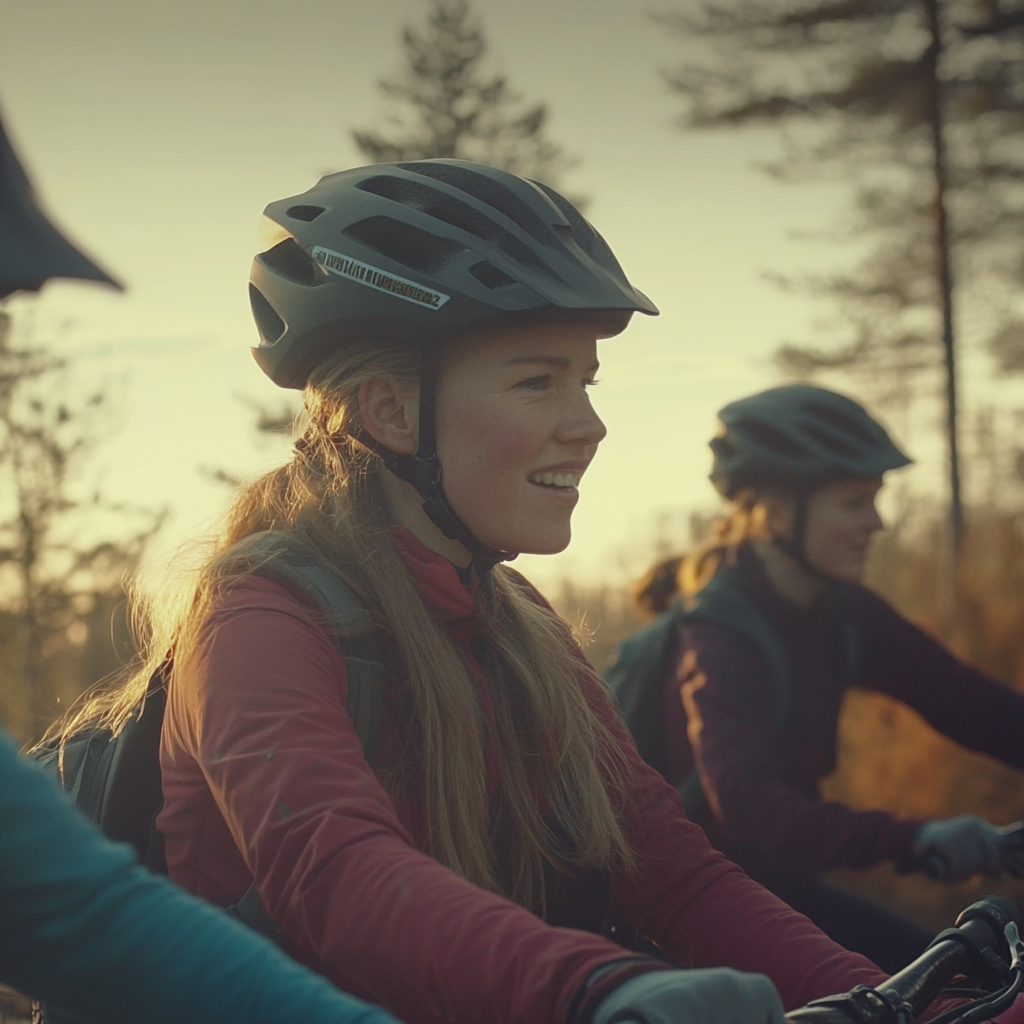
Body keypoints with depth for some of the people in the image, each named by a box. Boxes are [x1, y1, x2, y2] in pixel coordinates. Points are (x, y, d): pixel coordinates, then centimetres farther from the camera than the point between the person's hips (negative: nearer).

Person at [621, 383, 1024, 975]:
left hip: (779, 883, 8)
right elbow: (745, 803, -39)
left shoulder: (841, 612, 1)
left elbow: (961, 698, 0)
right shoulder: (720, 635, -24)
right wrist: (914, 840, -50)